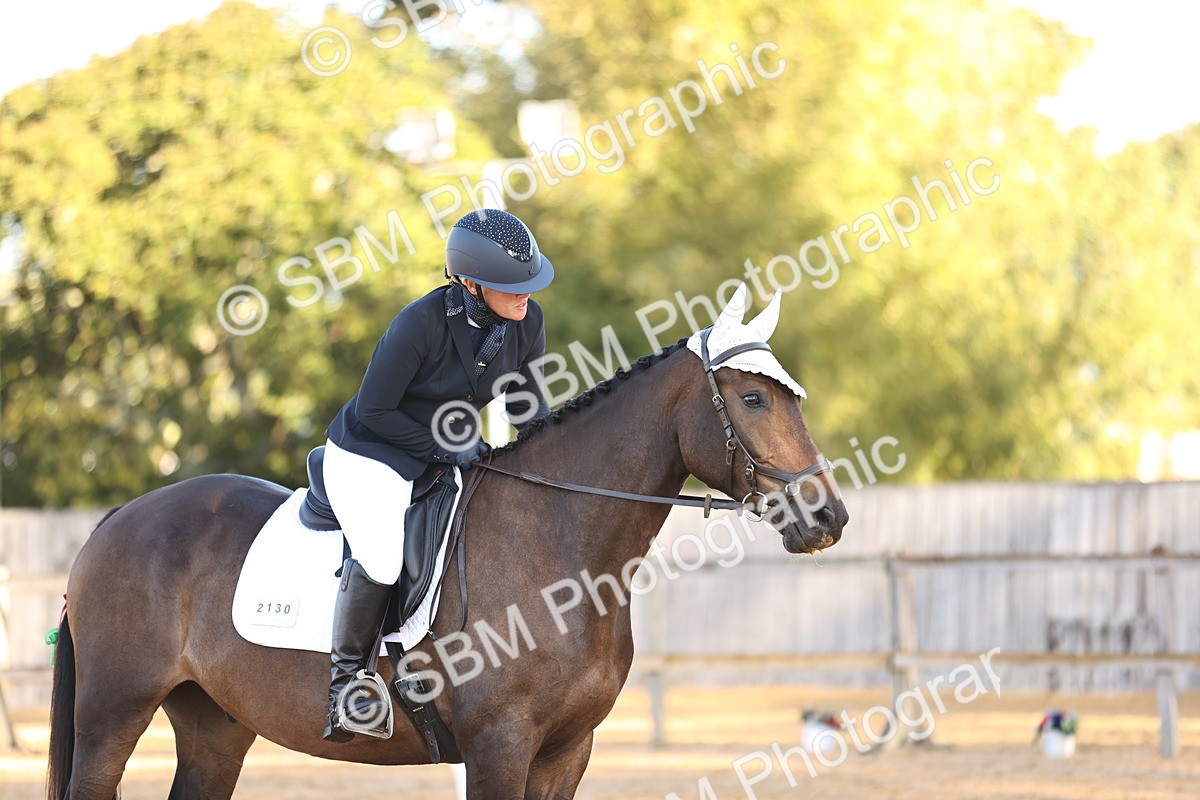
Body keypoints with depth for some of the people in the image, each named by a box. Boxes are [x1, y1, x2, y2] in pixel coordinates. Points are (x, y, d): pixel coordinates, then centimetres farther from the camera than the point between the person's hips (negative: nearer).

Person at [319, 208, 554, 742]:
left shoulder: (527, 322, -10)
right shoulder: (421, 324, -28)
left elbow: (528, 406, 5)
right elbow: (374, 409, -19)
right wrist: (442, 447, -22)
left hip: (447, 452, 7)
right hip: (367, 456, -7)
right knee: (380, 560, -29)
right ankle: (345, 674, -9)